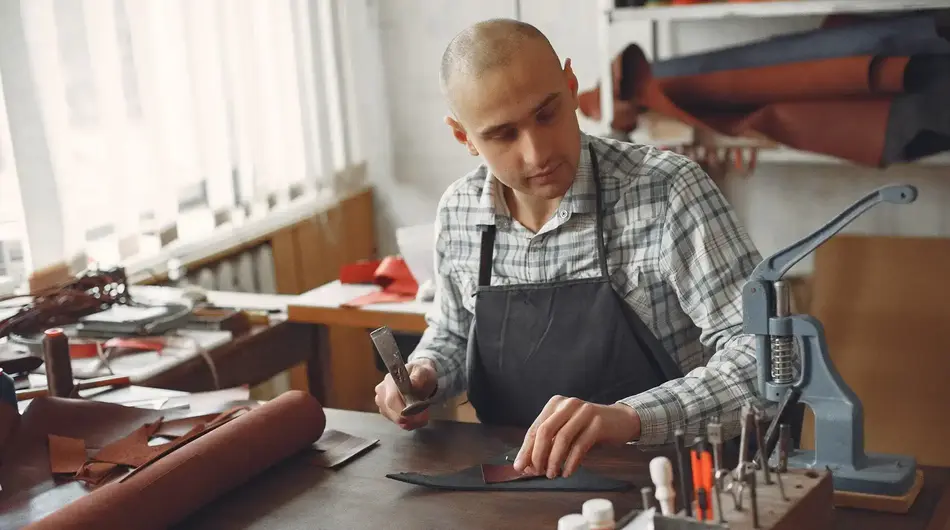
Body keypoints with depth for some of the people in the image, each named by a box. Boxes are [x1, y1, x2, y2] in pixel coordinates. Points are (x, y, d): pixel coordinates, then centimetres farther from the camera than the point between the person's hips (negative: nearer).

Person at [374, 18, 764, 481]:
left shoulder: (668, 190, -16)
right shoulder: (458, 212, 0)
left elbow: (764, 355, -21)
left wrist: (632, 417, -35)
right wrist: (423, 374, -3)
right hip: (517, 481, 3)